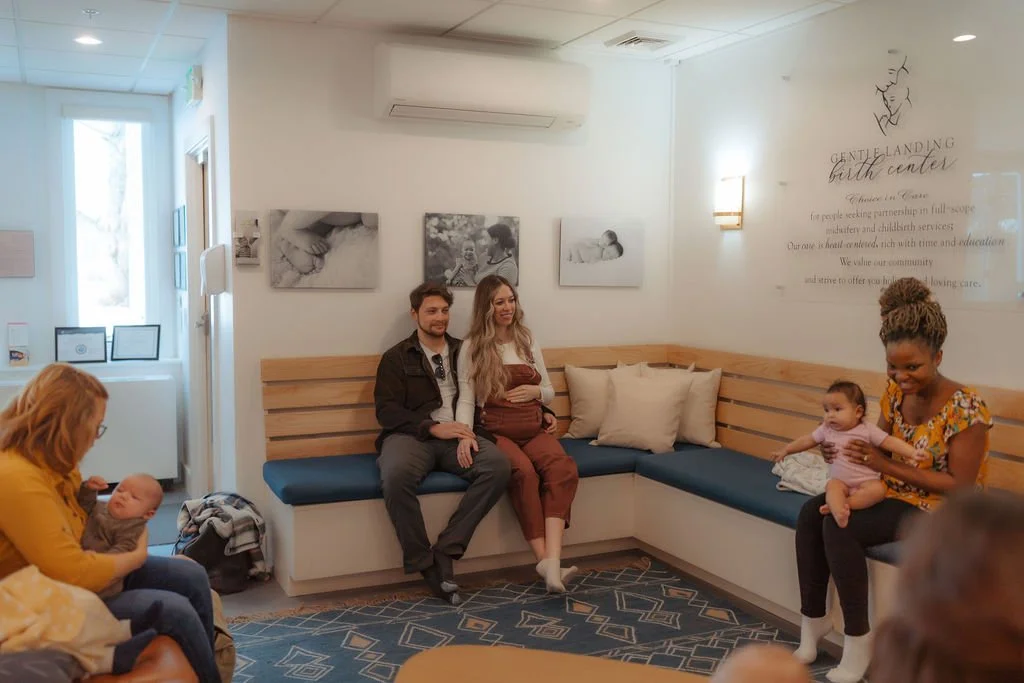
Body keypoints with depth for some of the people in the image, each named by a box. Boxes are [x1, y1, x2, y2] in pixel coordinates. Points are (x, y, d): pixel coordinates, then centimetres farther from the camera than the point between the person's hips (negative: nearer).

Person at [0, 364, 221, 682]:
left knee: (193, 577, 4)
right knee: (176, 610, -17)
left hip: (84, 570, 10)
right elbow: (75, 575, -30)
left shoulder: (52, 462, 1)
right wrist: (137, 556, -15)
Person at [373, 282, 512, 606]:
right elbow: (387, 411, 0)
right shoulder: (396, 357, 11)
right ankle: (425, 564, -20)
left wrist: (468, 434, -7)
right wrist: (434, 428, -13)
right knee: (396, 474, -36)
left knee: (498, 465, -28)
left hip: (458, 434, 3)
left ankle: (445, 552, -21)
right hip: (413, 434, -2)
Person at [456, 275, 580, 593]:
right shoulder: (472, 347, 5)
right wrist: (464, 435, -22)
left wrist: (535, 392, -1)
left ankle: (552, 560, -42)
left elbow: (550, 391, 23)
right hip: (496, 431, -3)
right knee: (524, 472, -36)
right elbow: (466, 399, -3)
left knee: (563, 467, -30)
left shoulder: (528, 341, 17)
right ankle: (545, 560, -33)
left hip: (535, 429, 3)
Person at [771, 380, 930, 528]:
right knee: (832, 486, -32)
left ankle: (840, 505, -34)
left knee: (878, 489, -32)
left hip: (866, 480, -1)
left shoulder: (867, 430, -4)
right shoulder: (826, 430, 5)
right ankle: (839, 511, -55)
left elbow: (890, 442, -8)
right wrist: (785, 450, 18)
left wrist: (913, 453, -21)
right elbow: (807, 440, 16)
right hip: (840, 480, 1)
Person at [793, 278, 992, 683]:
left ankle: (858, 640, -12)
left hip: (938, 510, -7)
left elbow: (960, 487, -21)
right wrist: (845, 451, -12)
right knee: (811, 512, -15)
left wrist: (886, 466, -23)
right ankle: (813, 619, -4)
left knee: (839, 527, -26)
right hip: (892, 494, 7)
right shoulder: (897, 392, -1)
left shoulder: (966, 408, -21)